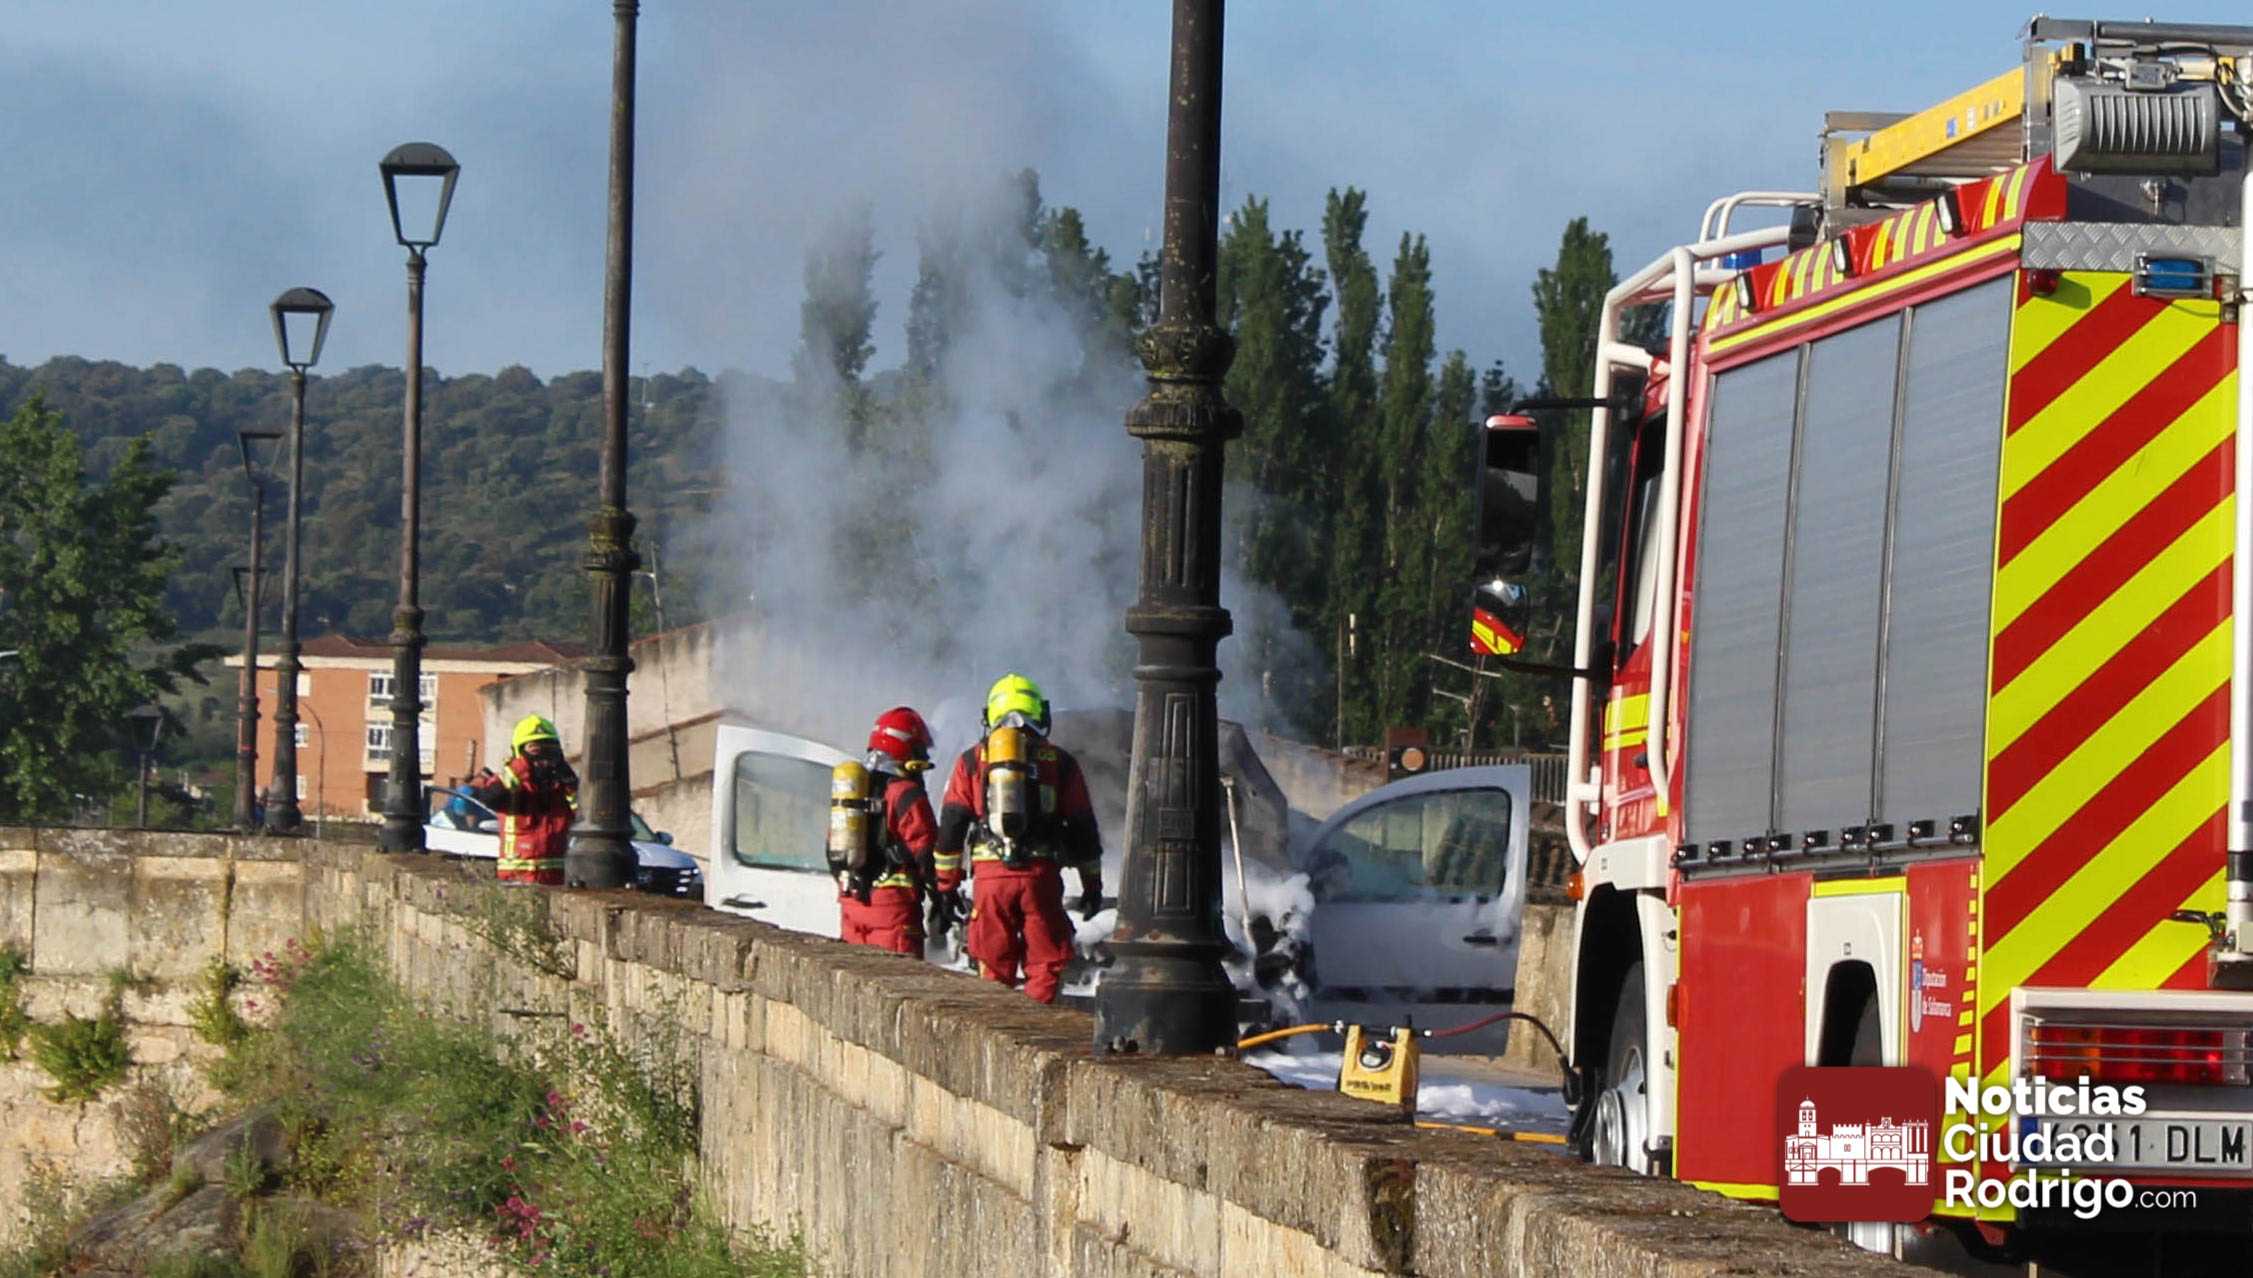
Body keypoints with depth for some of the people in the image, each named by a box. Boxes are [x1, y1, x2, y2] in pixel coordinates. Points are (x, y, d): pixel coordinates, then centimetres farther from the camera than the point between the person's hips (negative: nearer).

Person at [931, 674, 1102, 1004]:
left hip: (990, 876, 1)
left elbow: (950, 826, 7)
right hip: (1042, 875, -1)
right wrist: (1093, 885, 17)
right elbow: (1083, 827, 10)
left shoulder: (972, 761, 9)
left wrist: (945, 886, 12)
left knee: (994, 968, 8)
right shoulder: (1059, 762, 8)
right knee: (1044, 966, 5)